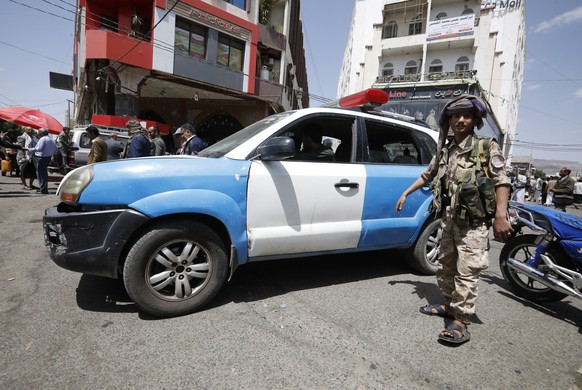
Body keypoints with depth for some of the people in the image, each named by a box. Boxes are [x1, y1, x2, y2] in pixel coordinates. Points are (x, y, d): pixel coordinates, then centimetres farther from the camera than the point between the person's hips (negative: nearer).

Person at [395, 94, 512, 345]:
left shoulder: (486, 148, -4)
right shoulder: (444, 150, 13)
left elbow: (502, 182, -12)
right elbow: (428, 175, 24)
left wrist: (500, 216, -22)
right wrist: (405, 194, 22)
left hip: (473, 223, -6)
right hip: (449, 221, 7)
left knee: (466, 272, -8)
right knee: (445, 267, 15)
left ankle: (460, 323, -1)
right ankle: (450, 306, 30)